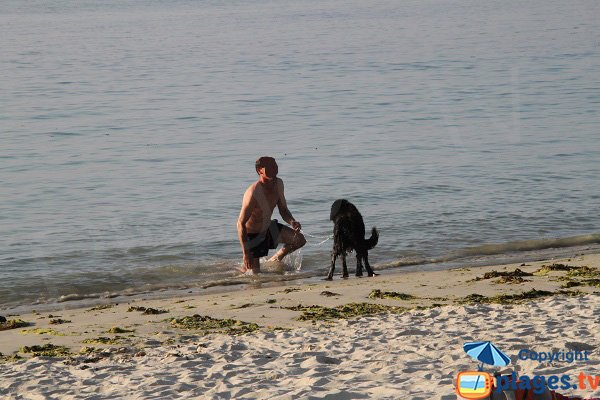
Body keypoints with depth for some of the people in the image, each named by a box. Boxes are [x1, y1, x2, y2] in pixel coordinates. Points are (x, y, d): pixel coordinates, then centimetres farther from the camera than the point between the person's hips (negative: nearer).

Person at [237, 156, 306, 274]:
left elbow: (283, 210, 4)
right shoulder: (253, 193, -32)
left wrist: (292, 222, -20)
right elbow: (241, 224, -29)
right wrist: (246, 253, -31)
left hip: (269, 228, 7)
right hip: (253, 235, -7)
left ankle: (274, 260, 24)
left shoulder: (278, 184, -9)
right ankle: (243, 269, 31)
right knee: (254, 273, -4)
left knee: (299, 240, 3)